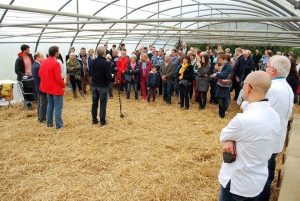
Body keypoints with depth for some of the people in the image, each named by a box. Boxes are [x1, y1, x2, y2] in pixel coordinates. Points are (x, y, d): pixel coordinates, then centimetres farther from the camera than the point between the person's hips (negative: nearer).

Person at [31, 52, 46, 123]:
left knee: (40, 103, 18)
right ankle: (42, 118, 7)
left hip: (38, 87, 10)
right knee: (43, 103, -1)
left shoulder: (34, 65, 9)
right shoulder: (38, 66, -23)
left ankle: (40, 117, 28)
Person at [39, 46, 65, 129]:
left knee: (50, 105, 19)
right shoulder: (56, 63, -20)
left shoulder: (43, 62, 4)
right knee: (58, 107, 1)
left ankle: (49, 123, 26)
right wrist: (63, 85, -6)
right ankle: (59, 124, 5)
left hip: (47, 88, 8)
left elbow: (40, 74, 10)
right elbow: (58, 77, -21)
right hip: (56, 88, -8)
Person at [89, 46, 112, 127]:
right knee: (103, 104, 3)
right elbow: (109, 76, -19)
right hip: (103, 86, -5)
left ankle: (94, 120, 23)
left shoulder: (92, 62, -1)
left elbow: (90, 73, 8)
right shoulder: (106, 63, -18)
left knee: (94, 103, 13)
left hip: (94, 85, 5)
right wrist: (110, 78, 2)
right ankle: (102, 122, 8)